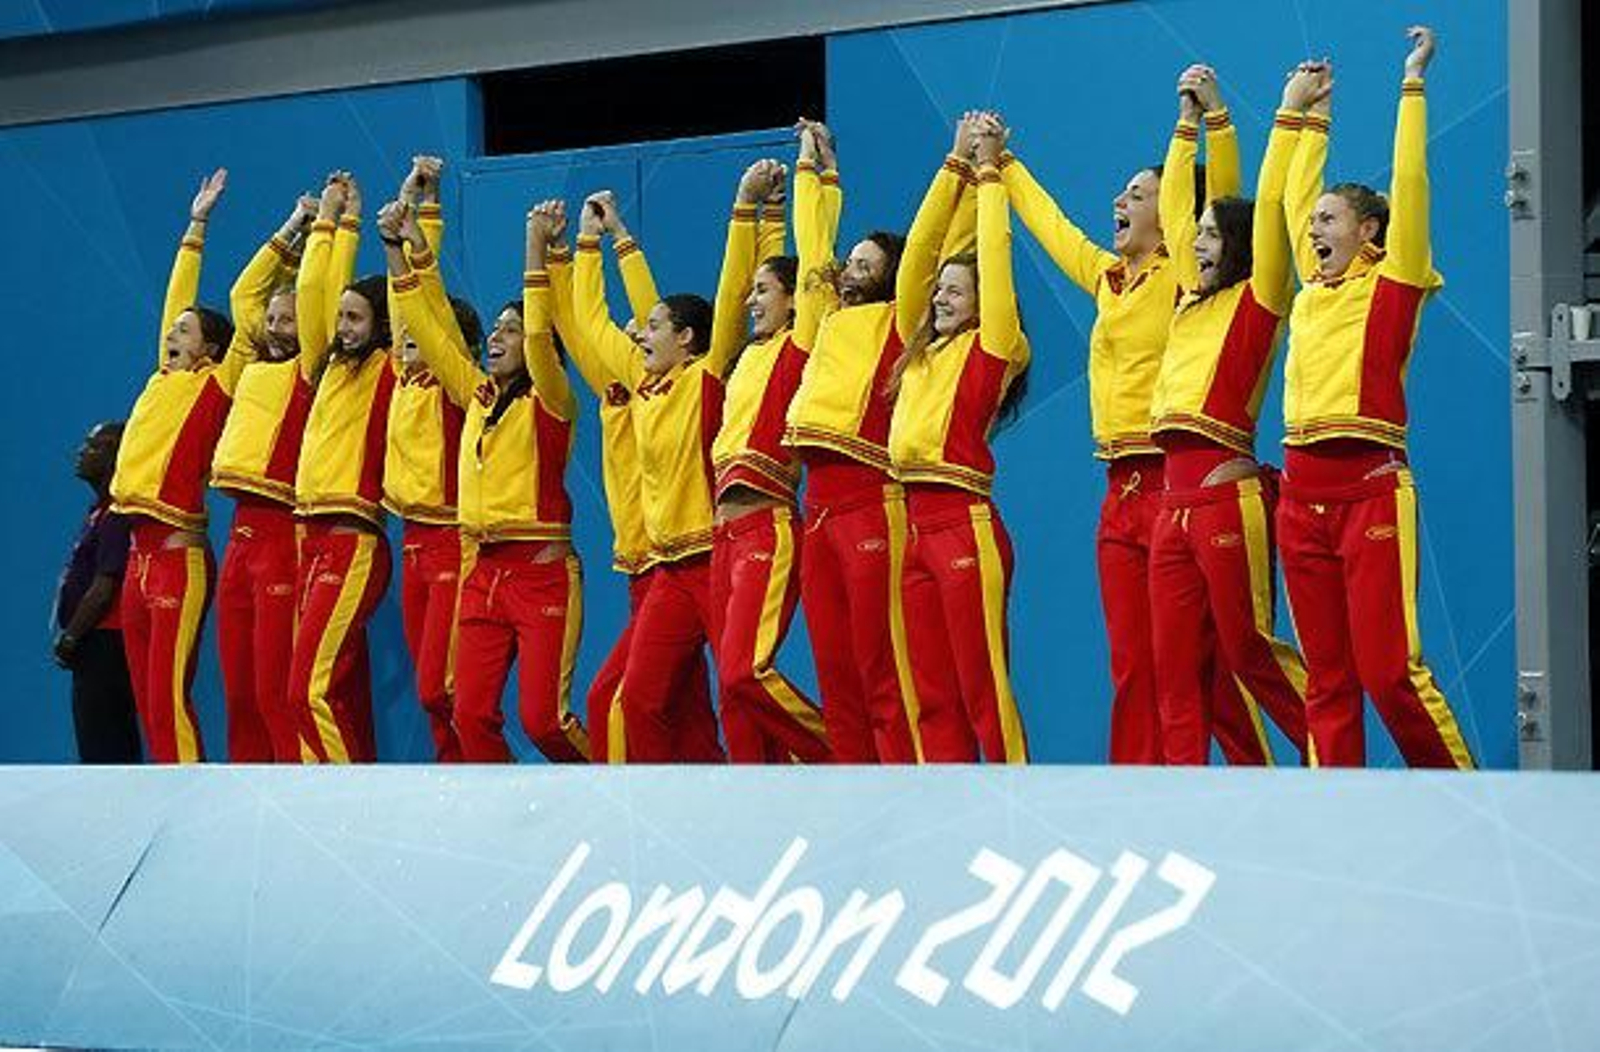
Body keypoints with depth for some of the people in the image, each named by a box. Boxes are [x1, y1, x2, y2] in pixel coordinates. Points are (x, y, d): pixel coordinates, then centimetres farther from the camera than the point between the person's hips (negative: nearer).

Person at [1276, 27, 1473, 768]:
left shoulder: (1392, 285, 1)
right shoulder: (1313, 291, 17)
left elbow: (1408, 185, -5)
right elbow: (1293, 201, 27)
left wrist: (1413, 83, -2)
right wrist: (1316, 116, 34)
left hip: (1370, 489, -7)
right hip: (1302, 493, 7)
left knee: (1390, 669, -11)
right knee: (1327, 678, 4)